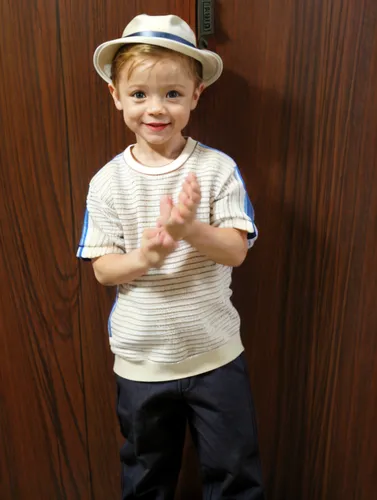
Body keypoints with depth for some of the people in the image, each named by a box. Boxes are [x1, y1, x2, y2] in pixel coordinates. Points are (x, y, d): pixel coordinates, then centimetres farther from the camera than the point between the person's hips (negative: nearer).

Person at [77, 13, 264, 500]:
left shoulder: (217, 168, -10)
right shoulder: (108, 182, -8)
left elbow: (236, 250, -13)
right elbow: (102, 269, -7)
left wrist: (190, 230, -32)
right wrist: (143, 257, -28)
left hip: (216, 354, 0)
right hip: (139, 362, 1)